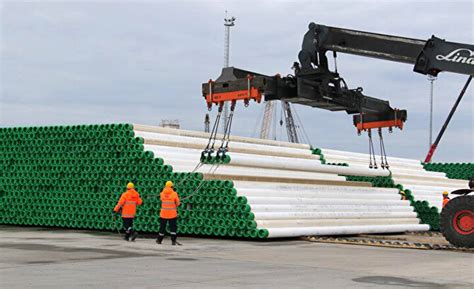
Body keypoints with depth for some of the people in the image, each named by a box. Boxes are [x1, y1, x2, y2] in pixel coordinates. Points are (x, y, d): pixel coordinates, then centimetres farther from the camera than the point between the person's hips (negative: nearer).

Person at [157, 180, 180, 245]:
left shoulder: (162, 193, -3)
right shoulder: (174, 194, -9)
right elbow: (177, 203, -1)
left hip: (163, 213, 2)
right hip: (172, 214, -2)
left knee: (162, 227, 14)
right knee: (173, 227, 3)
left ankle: (159, 240, 23)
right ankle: (173, 240, -6)